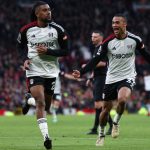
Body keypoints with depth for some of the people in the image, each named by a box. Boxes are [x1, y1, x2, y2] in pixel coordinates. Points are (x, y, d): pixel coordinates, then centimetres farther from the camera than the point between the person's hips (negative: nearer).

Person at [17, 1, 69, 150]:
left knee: (47, 104, 13)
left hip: (52, 71, 2)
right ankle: (46, 136, -21)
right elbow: (20, 46, 14)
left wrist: (48, 51, -16)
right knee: (40, 102, -17)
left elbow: (65, 51, -2)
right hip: (34, 71, -2)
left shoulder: (57, 29, -4)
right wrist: (25, 58, -6)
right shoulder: (26, 30, -3)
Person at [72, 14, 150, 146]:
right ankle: (101, 135, 29)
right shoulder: (108, 42, -7)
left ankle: (116, 123, -2)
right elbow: (96, 60, -6)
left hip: (128, 77, -2)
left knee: (122, 99, -30)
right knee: (106, 109, 6)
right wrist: (81, 72, -17)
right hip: (111, 79, 2)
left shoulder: (135, 40, -6)